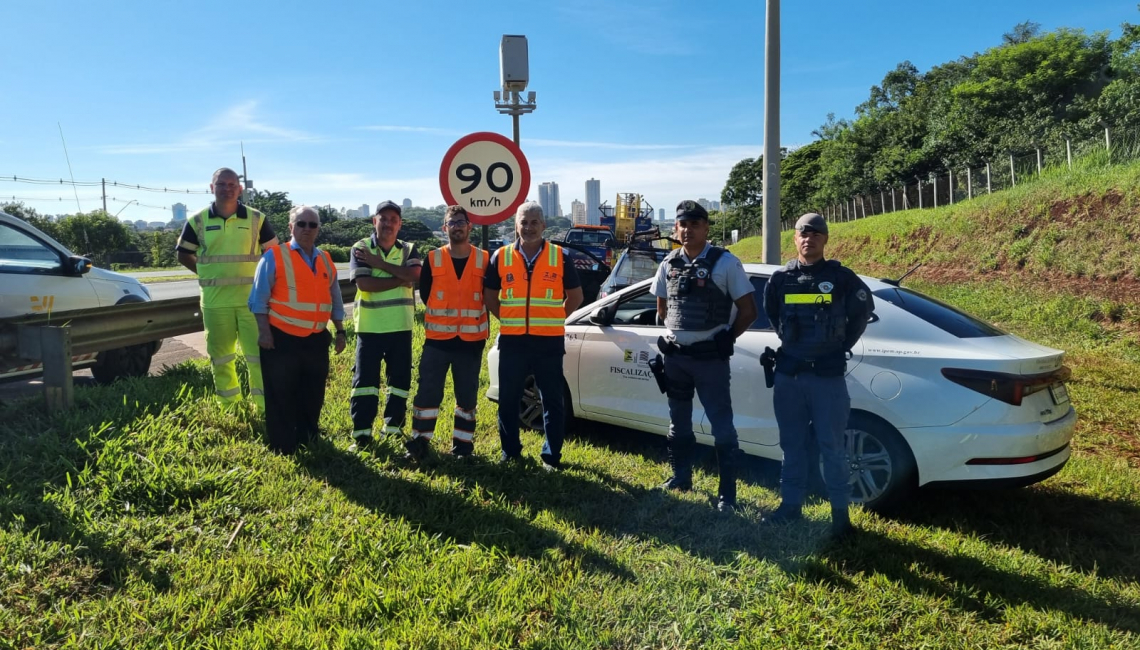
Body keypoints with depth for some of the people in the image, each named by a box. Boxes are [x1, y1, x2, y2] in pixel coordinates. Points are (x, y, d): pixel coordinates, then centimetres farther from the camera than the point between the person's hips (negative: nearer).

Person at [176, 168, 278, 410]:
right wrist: (210, 274, 5)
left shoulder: (256, 219, 2)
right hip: (215, 301, 1)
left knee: (259, 353, 0)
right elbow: (184, 255, 13)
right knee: (221, 356, 11)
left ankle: (265, 406, 10)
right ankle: (228, 406, 24)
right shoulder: (198, 221, 3)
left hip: (252, 298, -1)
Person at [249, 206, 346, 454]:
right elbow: (259, 299, -7)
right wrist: (264, 331, -13)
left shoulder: (326, 260, 11)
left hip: (316, 340, 5)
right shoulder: (274, 257, -4)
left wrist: (340, 331, 15)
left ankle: (308, 441, 30)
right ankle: (283, 447, 14)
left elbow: (335, 300, 18)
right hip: (282, 339, -5)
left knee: (313, 396, 14)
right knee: (281, 397, 3)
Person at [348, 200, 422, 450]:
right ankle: (362, 433, 7)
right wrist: (401, 280, -13)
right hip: (369, 327, -2)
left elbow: (414, 275, -15)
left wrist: (378, 263, -16)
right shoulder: (360, 249, 0)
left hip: (401, 327, 2)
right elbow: (364, 283, -15)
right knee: (365, 379, 0)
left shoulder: (409, 250, 6)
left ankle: (393, 428, 22)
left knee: (400, 379, 8)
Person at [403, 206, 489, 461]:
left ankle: (462, 444, 20)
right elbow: (424, 293, 8)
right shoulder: (433, 259, 1)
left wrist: (475, 320, 5)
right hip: (437, 339, 0)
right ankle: (419, 442, 10)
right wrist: (443, 316, 7)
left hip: (471, 340, 0)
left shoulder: (484, 260, 1)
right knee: (427, 392, -1)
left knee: (467, 395, 8)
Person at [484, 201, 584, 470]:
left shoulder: (560, 257, 0)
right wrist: (507, 319, 5)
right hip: (512, 340, 1)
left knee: (552, 400, 5)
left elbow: (575, 295, 9)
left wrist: (553, 320, 4)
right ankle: (510, 451, 24)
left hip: (549, 341, -1)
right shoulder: (501, 256, 2)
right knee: (508, 399, 8)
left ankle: (552, 455, 16)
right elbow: (489, 294, 12)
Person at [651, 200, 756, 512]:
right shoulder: (669, 264, 5)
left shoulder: (725, 262, -9)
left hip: (710, 356, -5)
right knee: (678, 421, 17)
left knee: (722, 426, -1)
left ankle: (727, 492, 7)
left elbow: (748, 310, -6)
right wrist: (673, 334, 12)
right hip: (675, 355, 6)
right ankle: (681, 476, 33)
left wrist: (726, 338, -4)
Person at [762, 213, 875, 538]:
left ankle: (840, 512, 10)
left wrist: (842, 346, 8)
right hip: (788, 373, 3)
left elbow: (863, 310, 10)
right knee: (792, 444, 11)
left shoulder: (841, 277, -3)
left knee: (832, 446, 0)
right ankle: (791, 505, 21)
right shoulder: (781, 279, 4)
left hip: (828, 373, -3)